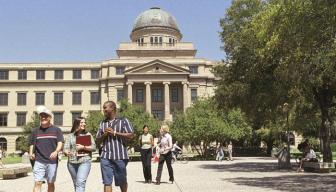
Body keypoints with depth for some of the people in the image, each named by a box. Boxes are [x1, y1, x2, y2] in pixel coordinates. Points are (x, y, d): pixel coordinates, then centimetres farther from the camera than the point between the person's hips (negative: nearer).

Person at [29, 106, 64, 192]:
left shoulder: (56, 130, 5)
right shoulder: (35, 131, 10)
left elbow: (60, 143, -4)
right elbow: (32, 144, 14)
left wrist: (56, 151, -24)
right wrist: (31, 153, -7)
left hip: (52, 161, 0)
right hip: (39, 161, 0)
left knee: (50, 183, 10)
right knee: (38, 183, -9)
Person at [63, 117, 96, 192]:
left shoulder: (88, 134, 5)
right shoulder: (70, 136, 7)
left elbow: (94, 147, 0)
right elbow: (65, 148, 0)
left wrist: (83, 147, -13)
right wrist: (67, 152, -23)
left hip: (84, 161, -3)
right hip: (72, 162, 3)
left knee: (80, 182, -16)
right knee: (76, 184, 13)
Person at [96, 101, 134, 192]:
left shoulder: (123, 121, 3)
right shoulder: (102, 123, 17)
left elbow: (131, 135, -7)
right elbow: (98, 141, 18)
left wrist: (114, 133, -9)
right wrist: (104, 135, -3)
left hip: (120, 156, -3)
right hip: (105, 157, 3)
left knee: (122, 182, 10)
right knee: (107, 182, -3)